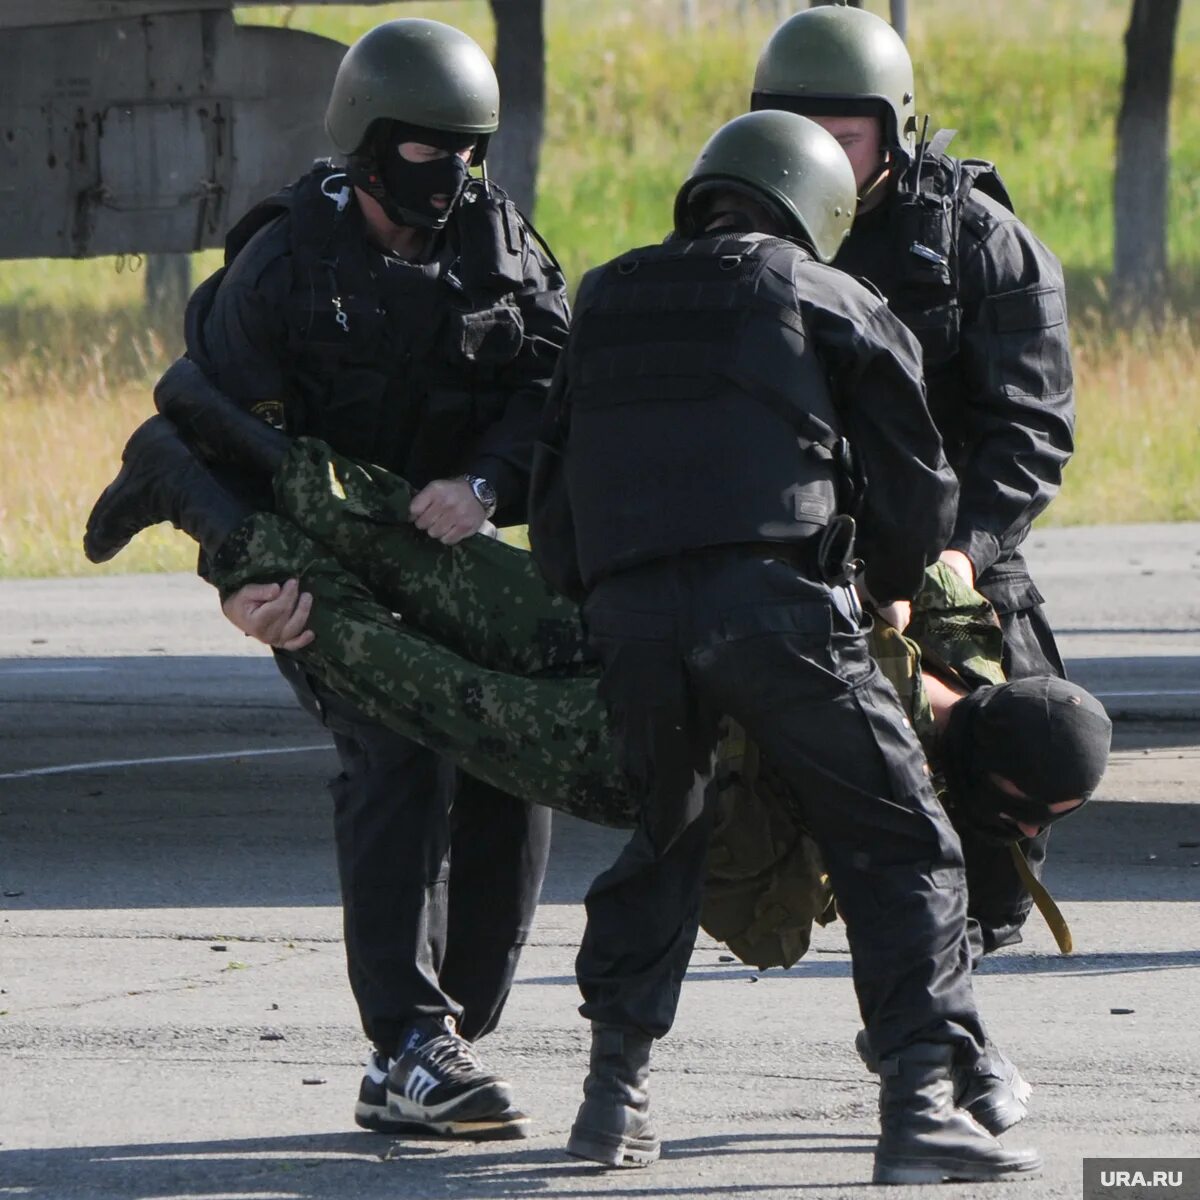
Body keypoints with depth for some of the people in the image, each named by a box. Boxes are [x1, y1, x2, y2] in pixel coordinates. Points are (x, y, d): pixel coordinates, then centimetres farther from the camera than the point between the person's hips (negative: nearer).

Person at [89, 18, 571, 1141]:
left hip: (450, 552, 5)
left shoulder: (496, 238, -1)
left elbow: (557, 380, -8)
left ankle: (452, 1033, 7)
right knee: (397, 753, -23)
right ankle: (406, 1056, -28)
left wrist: (485, 482, -28)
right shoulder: (284, 265, -13)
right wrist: (242, 575, -28)